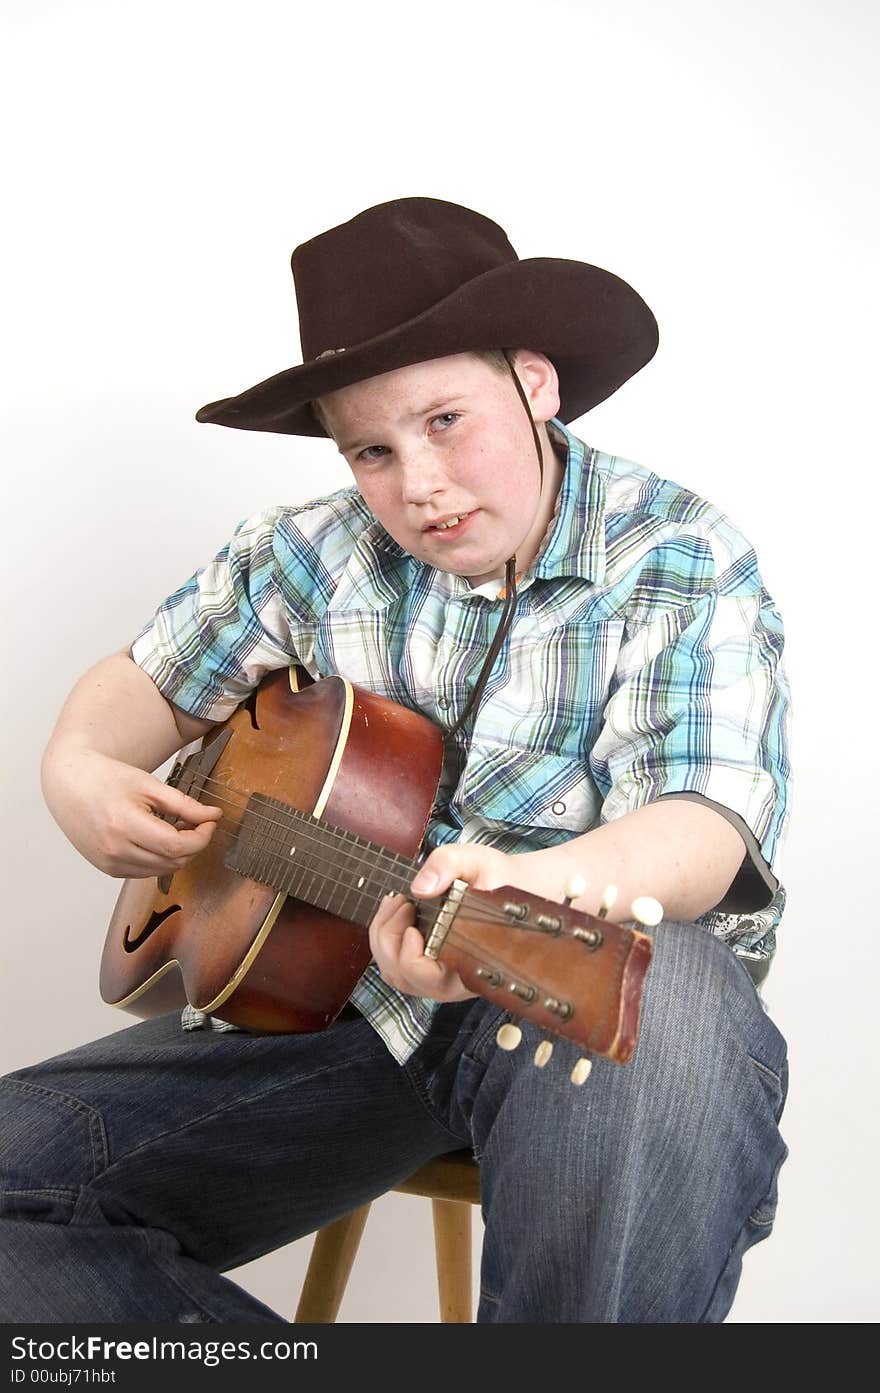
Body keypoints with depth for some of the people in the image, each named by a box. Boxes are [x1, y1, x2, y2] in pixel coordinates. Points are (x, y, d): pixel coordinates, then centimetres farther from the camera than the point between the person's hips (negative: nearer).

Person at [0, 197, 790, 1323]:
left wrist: (536, 884, -42)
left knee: (665, 1007, -41)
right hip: (333, 988, 4)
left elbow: (703, 824, -19)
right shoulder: (313, 557, 6)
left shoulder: (683, 562, -5)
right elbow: (149, 681, 19)